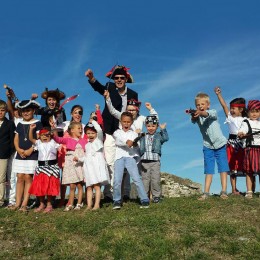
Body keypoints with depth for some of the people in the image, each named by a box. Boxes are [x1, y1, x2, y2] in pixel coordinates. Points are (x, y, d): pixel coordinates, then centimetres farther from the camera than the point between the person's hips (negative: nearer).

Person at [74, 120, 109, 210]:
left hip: (97, 166, -6)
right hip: (88, 167, 6)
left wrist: (93, 121, -3)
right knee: (89, 187, 3)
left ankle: (97, 204, -8)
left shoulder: (98, 140, 4)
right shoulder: (87, 145, 22)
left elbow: (100, 130, -14)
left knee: (96, 186, -11)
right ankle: (89, 205, 4)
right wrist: (79, 159, 10)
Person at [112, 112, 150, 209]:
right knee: (117, 180, -7)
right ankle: (117, 201, 9)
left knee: (137, 178, -10)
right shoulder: (117, 132, 14)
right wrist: (127, 141, -30)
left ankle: (144, 200, -5)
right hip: (119, 157, 0)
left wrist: (134, 143, -23)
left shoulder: (134, 133, 16)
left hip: (130, 157, 0)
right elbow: (119, 139, -10)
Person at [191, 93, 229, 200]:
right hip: (208, 146, 2)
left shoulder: (213, 112, -7)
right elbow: (193, 120, -26)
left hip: (220, 144, -2)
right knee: (208, 170, 3)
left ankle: (224, 191, 2)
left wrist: (200, 113, -54)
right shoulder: (197, 117, -1)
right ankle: (206, 193, 3)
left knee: (223, 168, -1)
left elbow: (207, 114, -32)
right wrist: (193, 115, -50)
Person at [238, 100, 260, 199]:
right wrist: (241, 135, -34)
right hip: (251, 149, -3)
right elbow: (241, 132, -13)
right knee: (249, 171, -2)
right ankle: (249, 191, 2)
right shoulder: (246, 123, 1)